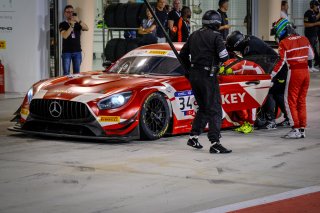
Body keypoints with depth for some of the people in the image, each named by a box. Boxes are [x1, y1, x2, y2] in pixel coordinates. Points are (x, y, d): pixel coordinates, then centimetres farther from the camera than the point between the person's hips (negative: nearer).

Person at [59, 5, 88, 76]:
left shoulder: (77, 24, 10)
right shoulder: (63, 24, 2)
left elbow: (86, 29, -9)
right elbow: (65, 36, -15)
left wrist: (79, 21, -23)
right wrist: (71, 25, -19)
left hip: (77, 51, 3)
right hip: (66, 52, -3)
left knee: (77, 73, 5)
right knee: (66, 73, -4)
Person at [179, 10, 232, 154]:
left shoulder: (194, 35, 12)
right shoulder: (216, 36, -9)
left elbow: (182, 54, 17)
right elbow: (223, 57, -16)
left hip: (194, 75, 7)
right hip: (207, 76, -7)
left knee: (203, 108, 21)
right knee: (214, 110, -6)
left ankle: (193, 137, 21)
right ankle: (215, 144, -13)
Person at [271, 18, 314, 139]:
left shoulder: (284, 43, -7)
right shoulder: (304, 39, 10)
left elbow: (281, 62, -11)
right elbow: (311, 56, 18)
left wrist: (271, 75, -6)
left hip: (294, 72, -6)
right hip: (305, 71, 6)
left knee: (290, 100, 0)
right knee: (301, 101, 12)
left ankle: (296, 129, -6)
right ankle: (302, 129, 13)